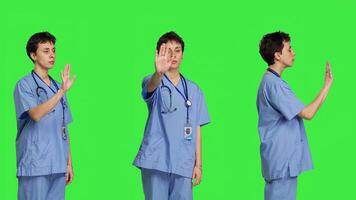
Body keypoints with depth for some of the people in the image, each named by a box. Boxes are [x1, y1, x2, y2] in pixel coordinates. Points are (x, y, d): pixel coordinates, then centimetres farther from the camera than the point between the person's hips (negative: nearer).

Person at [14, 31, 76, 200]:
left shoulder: (57, 87, 15)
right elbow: (36, 114, -22)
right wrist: (62, 91, -29)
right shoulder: (25, 85, -4)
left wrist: (69, 163, 15)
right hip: (34, 165, -6)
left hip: (58, 166, 6)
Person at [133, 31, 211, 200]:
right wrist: (158, 72, -51)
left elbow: (196, 129, 13)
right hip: (155, 161, -3)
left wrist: (198, 164, 6)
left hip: (183, 164, 3)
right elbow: (151, 86, -27)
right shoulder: (154, 83, 0)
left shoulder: (194, 90, 12)